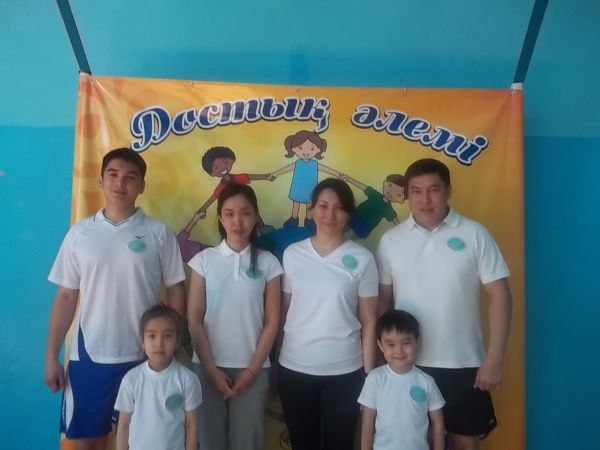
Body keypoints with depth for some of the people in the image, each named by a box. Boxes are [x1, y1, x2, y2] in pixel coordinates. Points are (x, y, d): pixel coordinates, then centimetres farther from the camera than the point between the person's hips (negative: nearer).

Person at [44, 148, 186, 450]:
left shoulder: (159, 233, -2)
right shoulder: (80, 232, 2)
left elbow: (175, 293, 0)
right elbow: (66, 296, 5)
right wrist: (51, 356, 3)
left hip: (144, 357, -1)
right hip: (88, 357, 1)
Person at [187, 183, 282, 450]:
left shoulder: (268, 263, -1)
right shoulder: (204, 260, -1)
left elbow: (272, 322, 0)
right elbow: (194, 320, -1)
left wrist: (252, 369, -5)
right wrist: (211, 368, -5)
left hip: (252, 369, 0)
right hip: (208, 367, 0)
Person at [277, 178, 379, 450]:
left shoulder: (362, 259, -5)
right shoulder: (292, 254, 0)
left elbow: (369, 322, -2)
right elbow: (283, 311, 6)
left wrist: (368, 373, -2)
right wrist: (272, 359, 4)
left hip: (344, 370, -1)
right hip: (294, 368, 2)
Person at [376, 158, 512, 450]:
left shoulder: (475, 235, -5)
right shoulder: (390, 240, 0)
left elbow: (500, 296, -5)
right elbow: (383, 299, 5)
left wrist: (494, 359, -8)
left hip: (464, 363, -1)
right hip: (408, 364, 2)